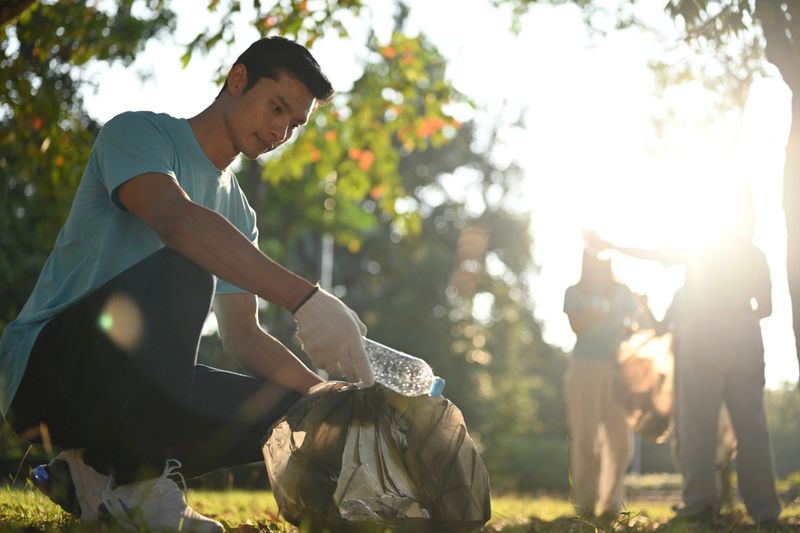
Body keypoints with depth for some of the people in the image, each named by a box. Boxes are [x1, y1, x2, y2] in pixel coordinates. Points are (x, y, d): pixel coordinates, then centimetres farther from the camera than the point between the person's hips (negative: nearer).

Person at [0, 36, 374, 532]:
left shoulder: (239, 214, 17)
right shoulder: (138, 133, -6)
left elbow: (242, 335, 13)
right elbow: (175, 219, -28)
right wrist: (305, 299, -38)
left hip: (131, 388, 8)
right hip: (45, 362, -8)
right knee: (185, 266, -32)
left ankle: (97, 473, -3)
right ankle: (138, 479, -24)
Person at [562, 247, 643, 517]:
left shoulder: (622, 292, 16)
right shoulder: (574, 293, 13)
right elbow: (577, 326, -1)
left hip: (617, 366, 1)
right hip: (585, 365, -1)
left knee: (619, 435, -6)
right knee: (585, 435, -6)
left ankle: (612, 500, -2)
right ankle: (584, 501, -5)